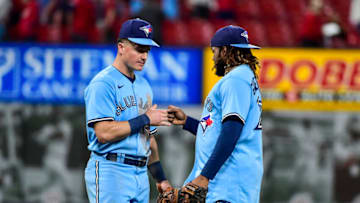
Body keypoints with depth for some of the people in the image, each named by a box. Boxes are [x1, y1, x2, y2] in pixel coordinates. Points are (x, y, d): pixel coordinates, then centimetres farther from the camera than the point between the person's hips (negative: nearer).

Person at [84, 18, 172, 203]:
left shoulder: (143, 85, 20)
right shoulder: (103, 83, -8)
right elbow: (104, 133, -18)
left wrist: (160, 178, 18)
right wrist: (145, 119, -10)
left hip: (140, 173, 8)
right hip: (111, 172, -8)